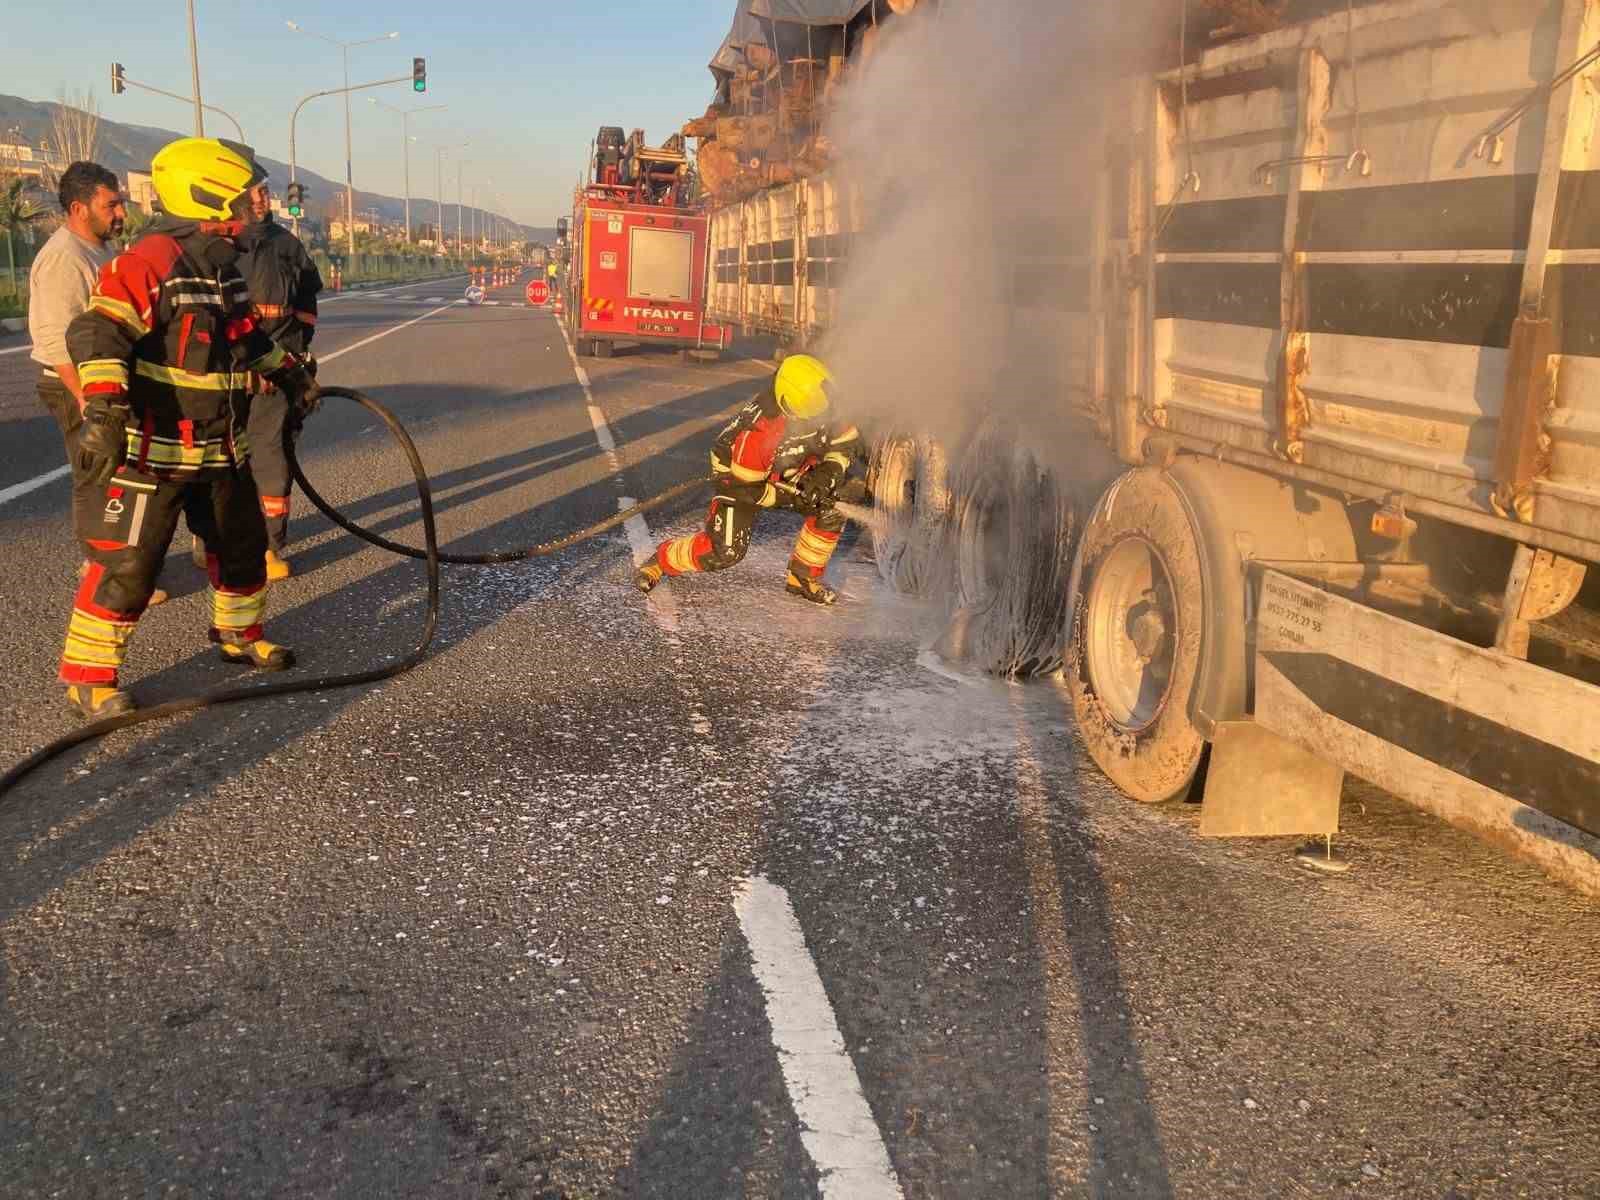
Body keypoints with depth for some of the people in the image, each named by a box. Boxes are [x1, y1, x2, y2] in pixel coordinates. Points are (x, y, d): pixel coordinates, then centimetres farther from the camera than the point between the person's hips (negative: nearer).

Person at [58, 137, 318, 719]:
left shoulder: (225, 266, 11)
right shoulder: (149, 262, -18)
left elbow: (246, 333, 28)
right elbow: (98, 333, -27)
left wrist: (289, 371, 30)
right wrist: (104, 407, -37)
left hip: (221, 451, 9)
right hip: (151, 449, -9)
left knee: (243, 545, 20)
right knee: (125, 566, -6)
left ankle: (238, 633, 41)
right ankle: (87, 675, 8)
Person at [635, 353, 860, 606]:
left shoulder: (826, 408, -25)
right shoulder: (756, 428, -40)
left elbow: (848, 440, -6)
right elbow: (741, 485, -28)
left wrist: (831, 468, -23)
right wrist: (789, 497, -25)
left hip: (789, 474, 6)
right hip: (740, 480, -6)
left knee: (831, 508, -13)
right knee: (726, 552, -16)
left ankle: (802, 578, 5)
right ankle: (662, 559, 11)